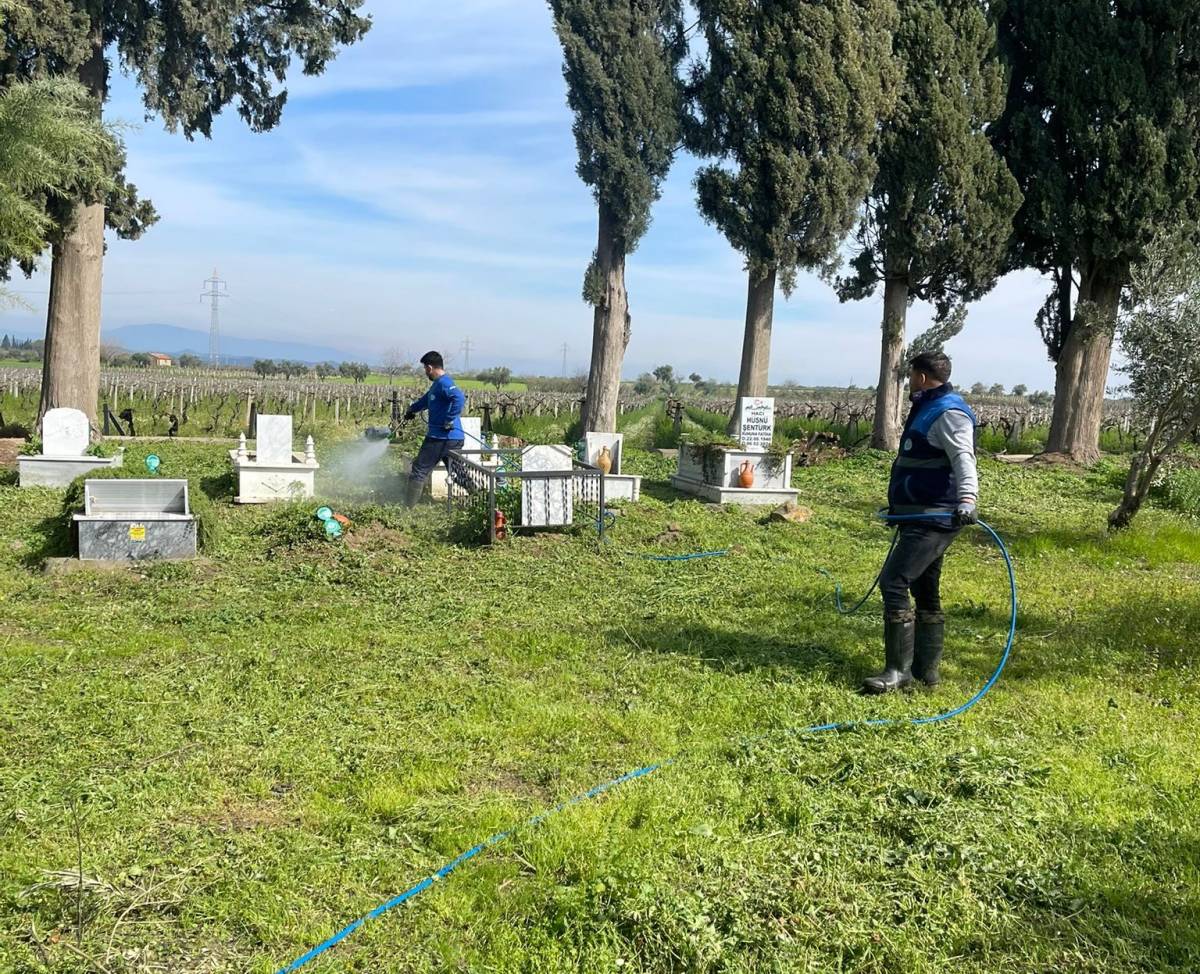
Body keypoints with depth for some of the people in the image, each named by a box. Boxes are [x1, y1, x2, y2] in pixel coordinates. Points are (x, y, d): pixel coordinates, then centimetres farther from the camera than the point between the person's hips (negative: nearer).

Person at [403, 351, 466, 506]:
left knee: (419, 470, 3)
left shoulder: (444, 383, -14)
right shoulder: (438, 384, 18)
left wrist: (449, 420, -26)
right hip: (454, 438, 9)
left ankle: (408, 507, 11)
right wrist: (412, 409, 53)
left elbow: (459, 399, -32)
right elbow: (426, 399, 38)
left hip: (442, 438, -9)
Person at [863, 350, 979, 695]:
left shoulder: (948, 413, -12)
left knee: (894, 582, -15)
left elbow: (964, 459, -28)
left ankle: (898, 671, -11)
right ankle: (927, 669, 23)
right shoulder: (928, 408, 20)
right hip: (922, 517, 11)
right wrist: (899, 509, 41)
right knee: (925, 593, 14)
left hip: (934, 519, -11)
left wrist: (967, 499, -45)